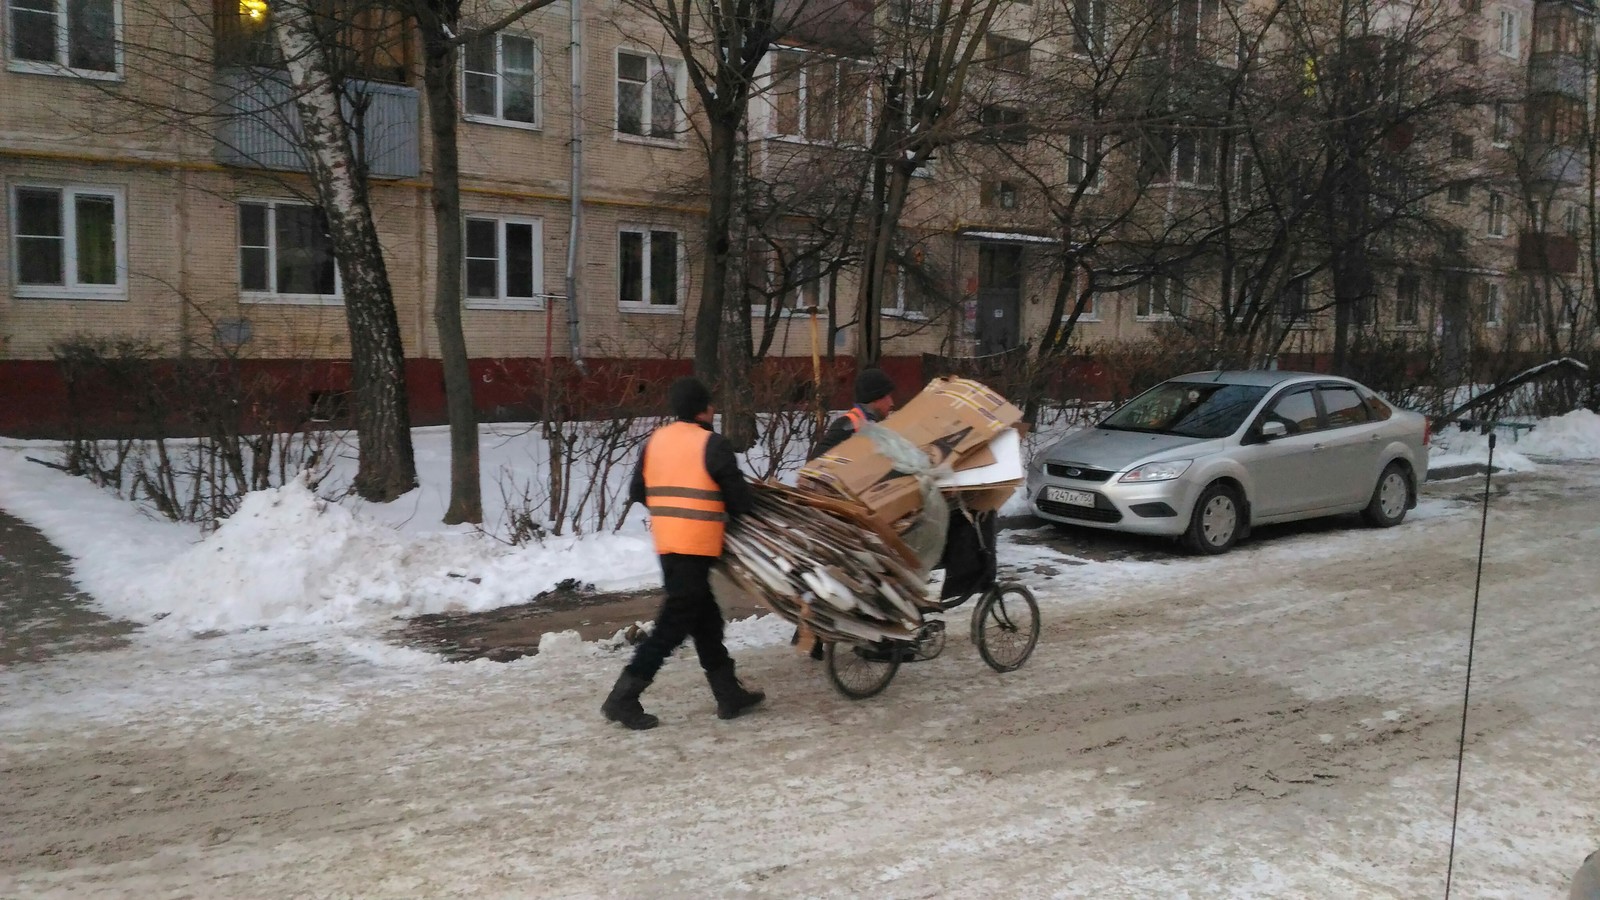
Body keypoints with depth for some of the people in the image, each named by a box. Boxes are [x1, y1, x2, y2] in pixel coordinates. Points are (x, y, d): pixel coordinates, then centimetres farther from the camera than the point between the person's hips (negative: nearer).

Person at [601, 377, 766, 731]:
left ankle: (728, 694, 24)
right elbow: (741, 498, -9)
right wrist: (739, 503, 13)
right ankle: (623, 697, -2)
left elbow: (637, 493, 12)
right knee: (674, 624, -2)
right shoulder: (712, 445, -11)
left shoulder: (654, 441, 7)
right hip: (697, 546, -7)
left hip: (667, 544, 8)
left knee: (705, 618, 16)